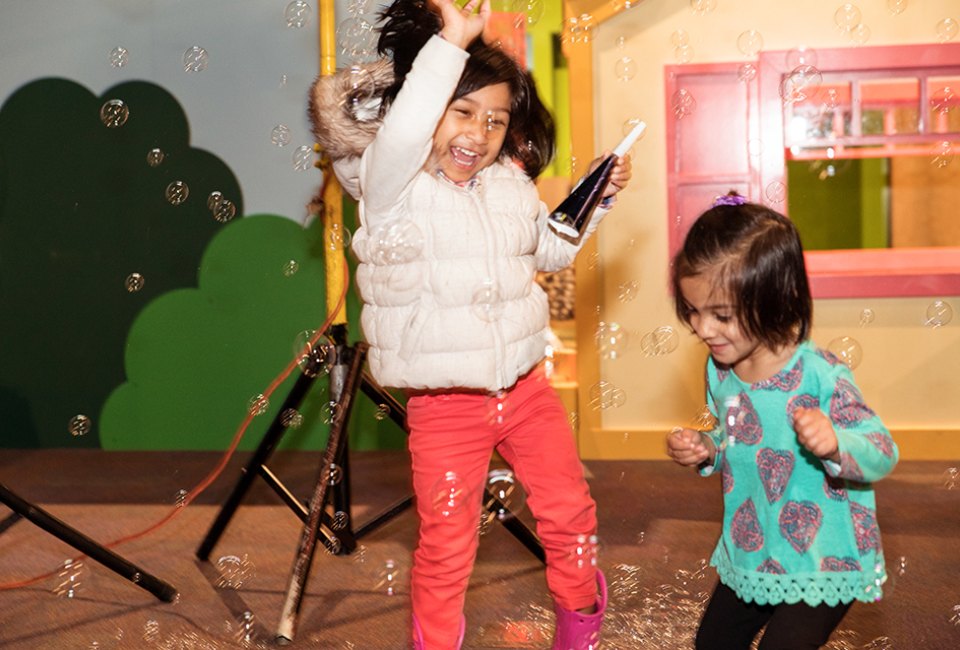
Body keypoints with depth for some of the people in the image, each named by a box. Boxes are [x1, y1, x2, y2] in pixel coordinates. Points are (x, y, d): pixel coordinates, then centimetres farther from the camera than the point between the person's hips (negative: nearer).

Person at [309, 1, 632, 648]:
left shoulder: (512, 184, 4)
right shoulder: (393, 187, -14)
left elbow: (551, 249, 22)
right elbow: (401, 135, -38)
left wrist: (596, 198, 7)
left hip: (526, 386, 5)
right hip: (445, 405, -5)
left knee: (569, 509, 15)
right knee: (447, 544, 5)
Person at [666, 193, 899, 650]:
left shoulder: (820, 376, -25)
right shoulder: (720, 371, -4)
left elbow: (883, 454, -23)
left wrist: (834, 444, -43)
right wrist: (706, 450, -7)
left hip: (820, 569, -7)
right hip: (749, 560, 7)